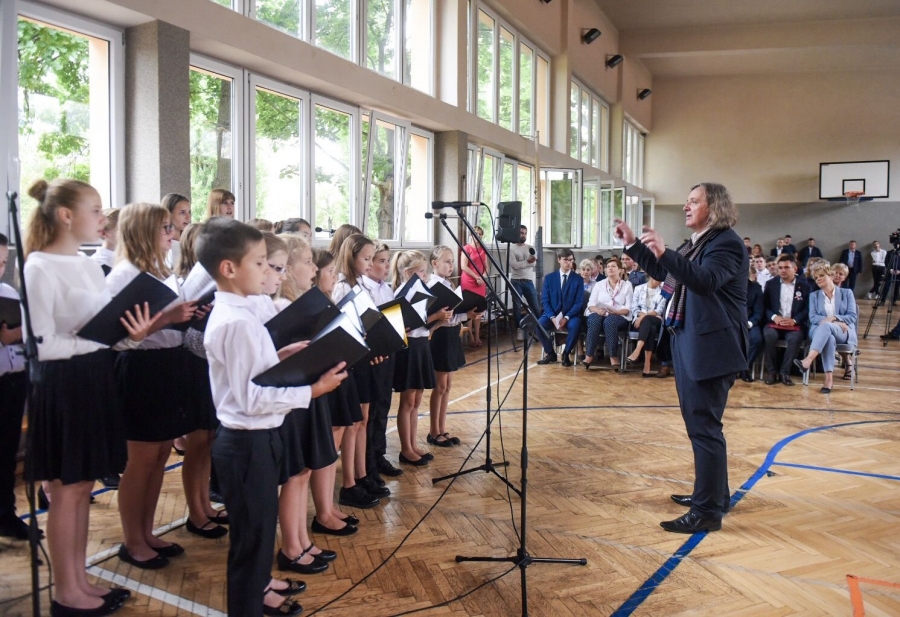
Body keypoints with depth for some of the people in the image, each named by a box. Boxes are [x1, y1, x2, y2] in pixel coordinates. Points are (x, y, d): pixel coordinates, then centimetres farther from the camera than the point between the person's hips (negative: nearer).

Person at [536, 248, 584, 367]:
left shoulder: (578, 279, 4)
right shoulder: (549, 278, 7)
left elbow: (579, 302, -3)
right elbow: (545, 300, 1)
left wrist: (566, 317, -18)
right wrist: (552, 317, -16)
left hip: (570, 315, -1)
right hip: (552, 314, 1)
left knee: (575, 325, -34)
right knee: (539, 323, -29)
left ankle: (566, 354, -11)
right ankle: (550, 353, -8)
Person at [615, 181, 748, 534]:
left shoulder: (726, 242, -13)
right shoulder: (696, 243, 16)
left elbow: (705, 280, -30)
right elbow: (661, 273, 23)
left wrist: (664, 252, -40)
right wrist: (632, 244, 18)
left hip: (711, 348, -10)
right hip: (688, 344, 10)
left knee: (704, 426, -7)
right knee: (700, 423, 18)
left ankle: (708, 511, 0)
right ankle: (714, 494, 32)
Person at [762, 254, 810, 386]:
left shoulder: (804, 285, 6)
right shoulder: (771, 284, 11)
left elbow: (808, 309, 1)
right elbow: (764, 306, 6)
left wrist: (794, 320, -15)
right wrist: (774, 317, -14)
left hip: (794, 324, -1)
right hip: (774, 322, 1)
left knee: (796, 338, -34)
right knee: (769, 335, -32)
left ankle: (784, 372, -19)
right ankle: (771, 371, -18)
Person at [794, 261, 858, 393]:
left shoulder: (847, 293, 15)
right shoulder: (814, 295, 20)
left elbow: (852, 317, 2)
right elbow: (813, 318, 4)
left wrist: (833, 318, -17)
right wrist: (836, 322, -13)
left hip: (843, 332, -1)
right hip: (820, 331, 1)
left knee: (826, 326, -38)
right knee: (828, 336, -38)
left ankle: (808, 360, -59)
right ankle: (829, 378, -51)